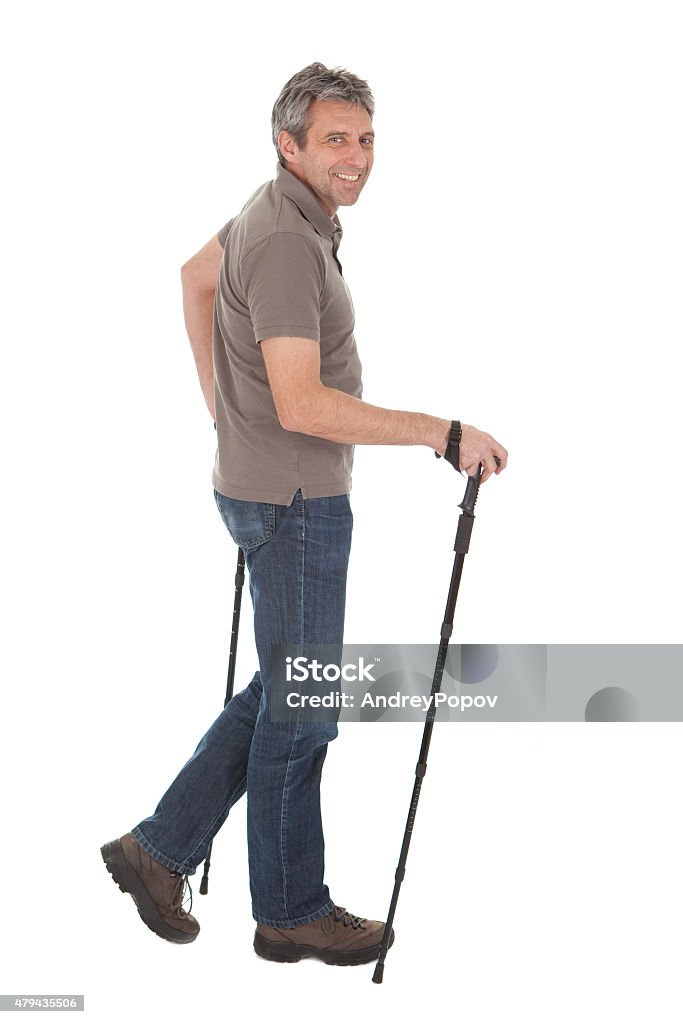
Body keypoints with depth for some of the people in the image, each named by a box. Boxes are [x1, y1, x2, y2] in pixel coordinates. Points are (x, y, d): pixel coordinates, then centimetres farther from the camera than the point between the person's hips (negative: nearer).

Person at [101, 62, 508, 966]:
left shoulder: (290, 212, 8)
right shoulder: (288, 242, -23)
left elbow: (195, 275, 26)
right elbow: (304, 406, -30)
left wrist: (220, 402, 27)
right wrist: (445, 434, -26)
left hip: (278, 489, 10)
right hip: (293, 501, -10)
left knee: (289, 689, 18)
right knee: (301, 705, 4)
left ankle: (163, 848, 24)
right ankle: (293, 911, 20)